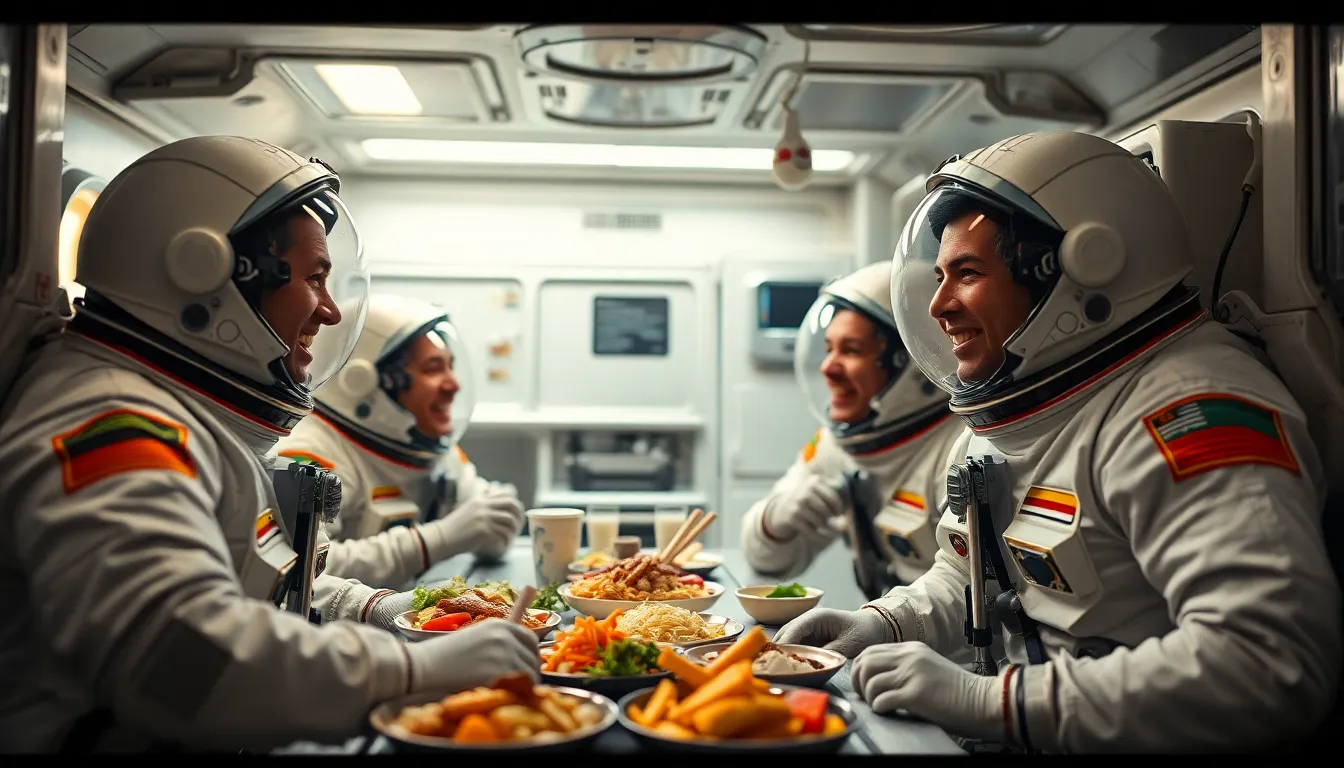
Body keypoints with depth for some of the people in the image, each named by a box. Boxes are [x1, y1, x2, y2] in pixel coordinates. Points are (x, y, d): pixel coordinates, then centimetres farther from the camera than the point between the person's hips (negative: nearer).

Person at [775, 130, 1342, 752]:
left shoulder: (1182, 414, -20)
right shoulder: (1011, 414, 10)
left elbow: (1269, 663, -31)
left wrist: (987, 700, -28)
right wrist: (876, 626, 3)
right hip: (1016, 742, 8)